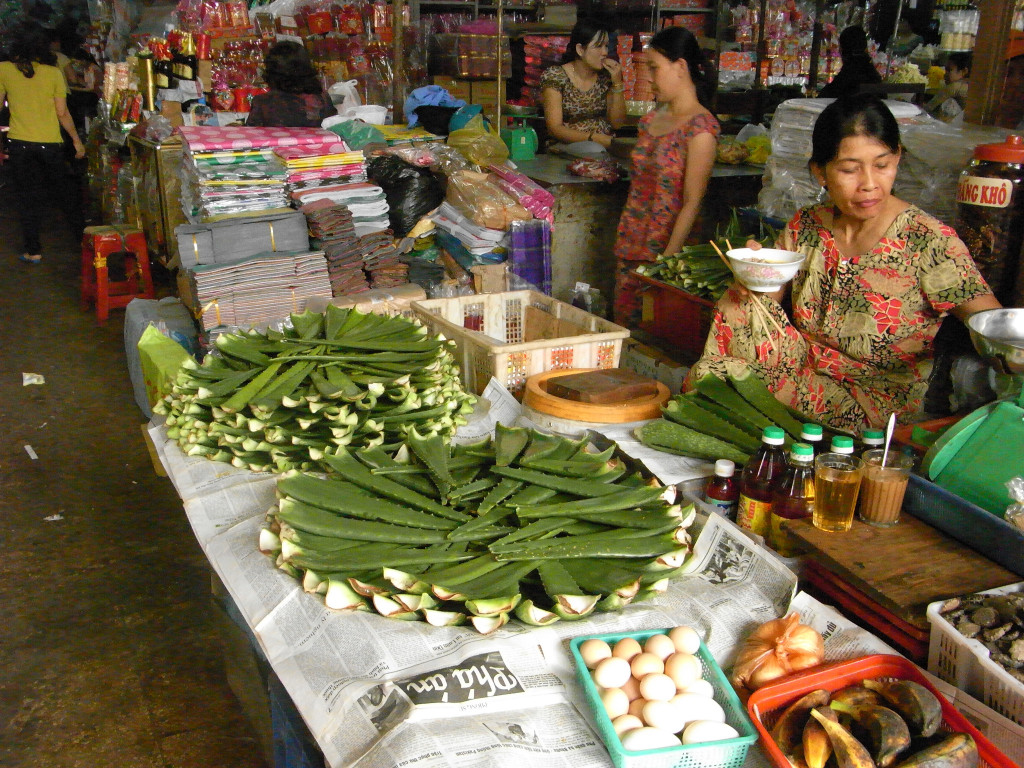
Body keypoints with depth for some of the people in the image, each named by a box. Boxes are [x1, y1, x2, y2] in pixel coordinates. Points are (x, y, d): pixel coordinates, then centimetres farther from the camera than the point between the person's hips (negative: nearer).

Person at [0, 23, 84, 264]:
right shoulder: (53, 72, -4)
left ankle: (33, 251, 10)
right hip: (50, 143, 0)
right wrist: (76, 140, 9)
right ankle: (82, 237, 27)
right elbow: (62, 113, -3)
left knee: (29, 198, 7)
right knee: (64, 190, 17)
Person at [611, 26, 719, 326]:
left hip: (663, 247, -7)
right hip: (630, 244, 7)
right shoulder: (654, 118, 10)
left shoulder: (700, 128, -13)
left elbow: (692, 204, -16)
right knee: (622, 322, 11)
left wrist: (667, 259, -18)